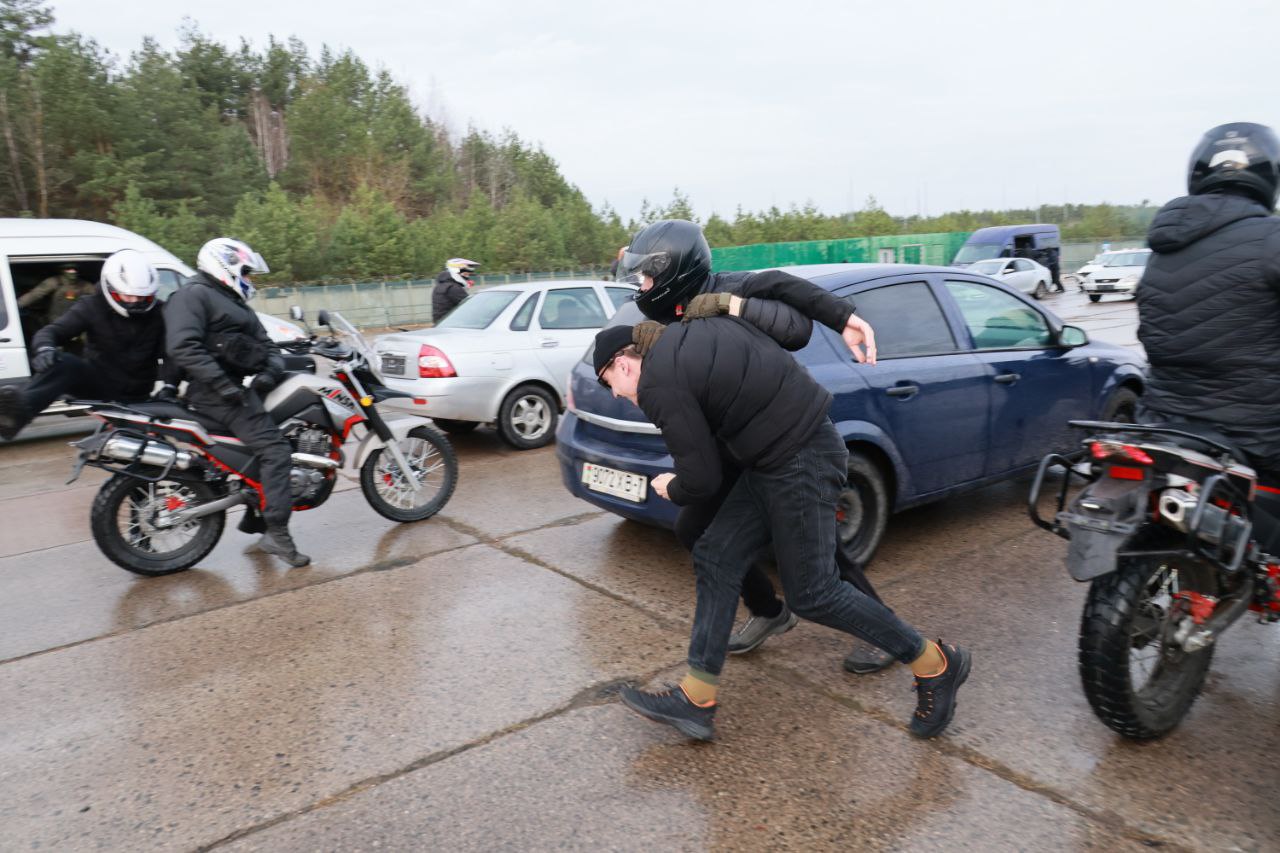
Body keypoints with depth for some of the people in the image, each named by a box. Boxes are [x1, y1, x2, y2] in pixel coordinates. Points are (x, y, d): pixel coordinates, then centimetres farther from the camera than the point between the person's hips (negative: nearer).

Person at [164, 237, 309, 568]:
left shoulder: (237, 304, 26)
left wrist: (270, 370, -3)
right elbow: (182, 346, -19)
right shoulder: (194, 295, -4)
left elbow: (266, 347, 20)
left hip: (235, 386, 10)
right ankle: (277, 533, -19)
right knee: (275, 449, -19)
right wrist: (222, 383, -25)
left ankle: (254, 515, 20)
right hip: (214, 391, -10)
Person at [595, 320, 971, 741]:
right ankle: (695, 700, 11)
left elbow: (701, 480, -12)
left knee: (812, 593, 1)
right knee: (716, 558, 6)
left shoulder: (659, 385, -15)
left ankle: (935, 664, 19)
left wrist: (671, 490, 9)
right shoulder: (685, 331, 12)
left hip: (799, 463, -10)